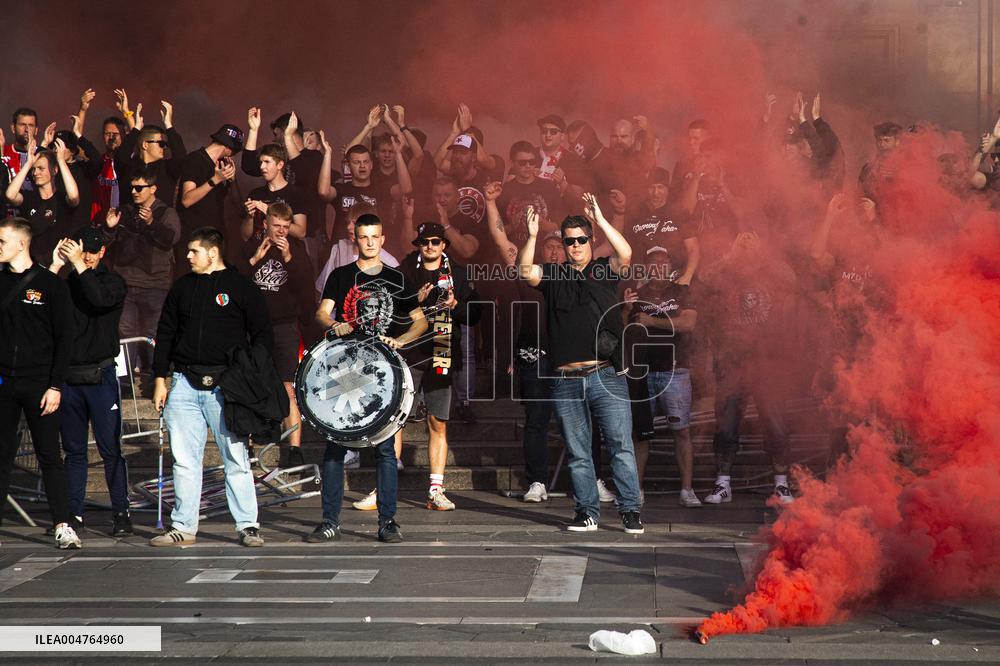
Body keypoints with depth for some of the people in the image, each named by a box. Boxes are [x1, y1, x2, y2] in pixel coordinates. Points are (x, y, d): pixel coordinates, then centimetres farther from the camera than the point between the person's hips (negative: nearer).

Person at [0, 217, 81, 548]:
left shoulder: (51, 284, -1)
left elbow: (65, 338, -2)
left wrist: (55, 385, -8)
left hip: (39, 385, -3)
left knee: (49, 455, -1)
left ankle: (63, 525, 1)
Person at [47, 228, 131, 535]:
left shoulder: (112, 281, 3)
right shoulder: (65, 284, 10)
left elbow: (102, 299, -19)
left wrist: (78, 265, -17)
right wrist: (55, 266, -10)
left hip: (101, 376, -3)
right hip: (68, 378, 3)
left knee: (111, 449, -4)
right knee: (73, 450, 9)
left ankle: (121, 513, 0)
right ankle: (73, 512, 15)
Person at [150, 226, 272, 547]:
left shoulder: (242, 288, 2)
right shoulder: (182, 287, 15)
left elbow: (263, 336, 3)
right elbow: (165, 335, 18)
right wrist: (160, 379, 11)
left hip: (226, 386, -4)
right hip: (185, 384, 4)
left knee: (236, 457, -4)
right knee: (184, 459, 4)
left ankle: (248, 525, 2)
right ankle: (183, 527, 11)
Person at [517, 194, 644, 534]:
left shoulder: (605, 270, 8)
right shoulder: (553, 275, 12)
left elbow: (625, 254, -11)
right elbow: (525, 270, -5)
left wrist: (600, 219, -17)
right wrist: (531, 236, -19)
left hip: (606, 377, -2)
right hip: (567, 381, 2)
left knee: (621, 445, -5)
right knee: (577, 453, 7)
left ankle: (630, 511, 0)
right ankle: (587, 513, 15)